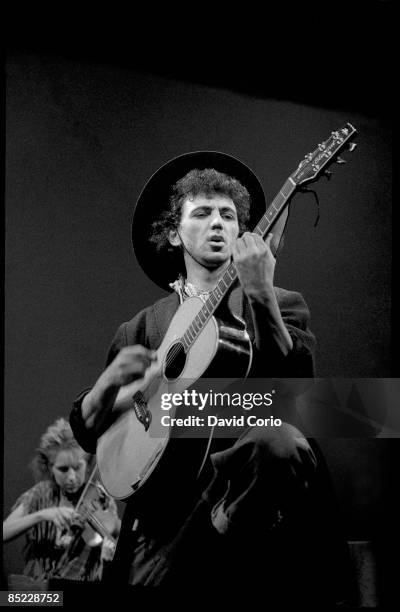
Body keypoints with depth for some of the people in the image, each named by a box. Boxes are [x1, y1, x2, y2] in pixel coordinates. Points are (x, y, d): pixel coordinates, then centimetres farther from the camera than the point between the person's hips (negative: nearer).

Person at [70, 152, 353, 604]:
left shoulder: (281, 304, 11)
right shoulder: (140, 329, 16)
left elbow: (292, 383, -9)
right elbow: (86, 432, 14)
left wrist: (260, 293, -18)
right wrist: (110, 382, -7)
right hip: (165, 485, 2)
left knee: (282, 446, -35)